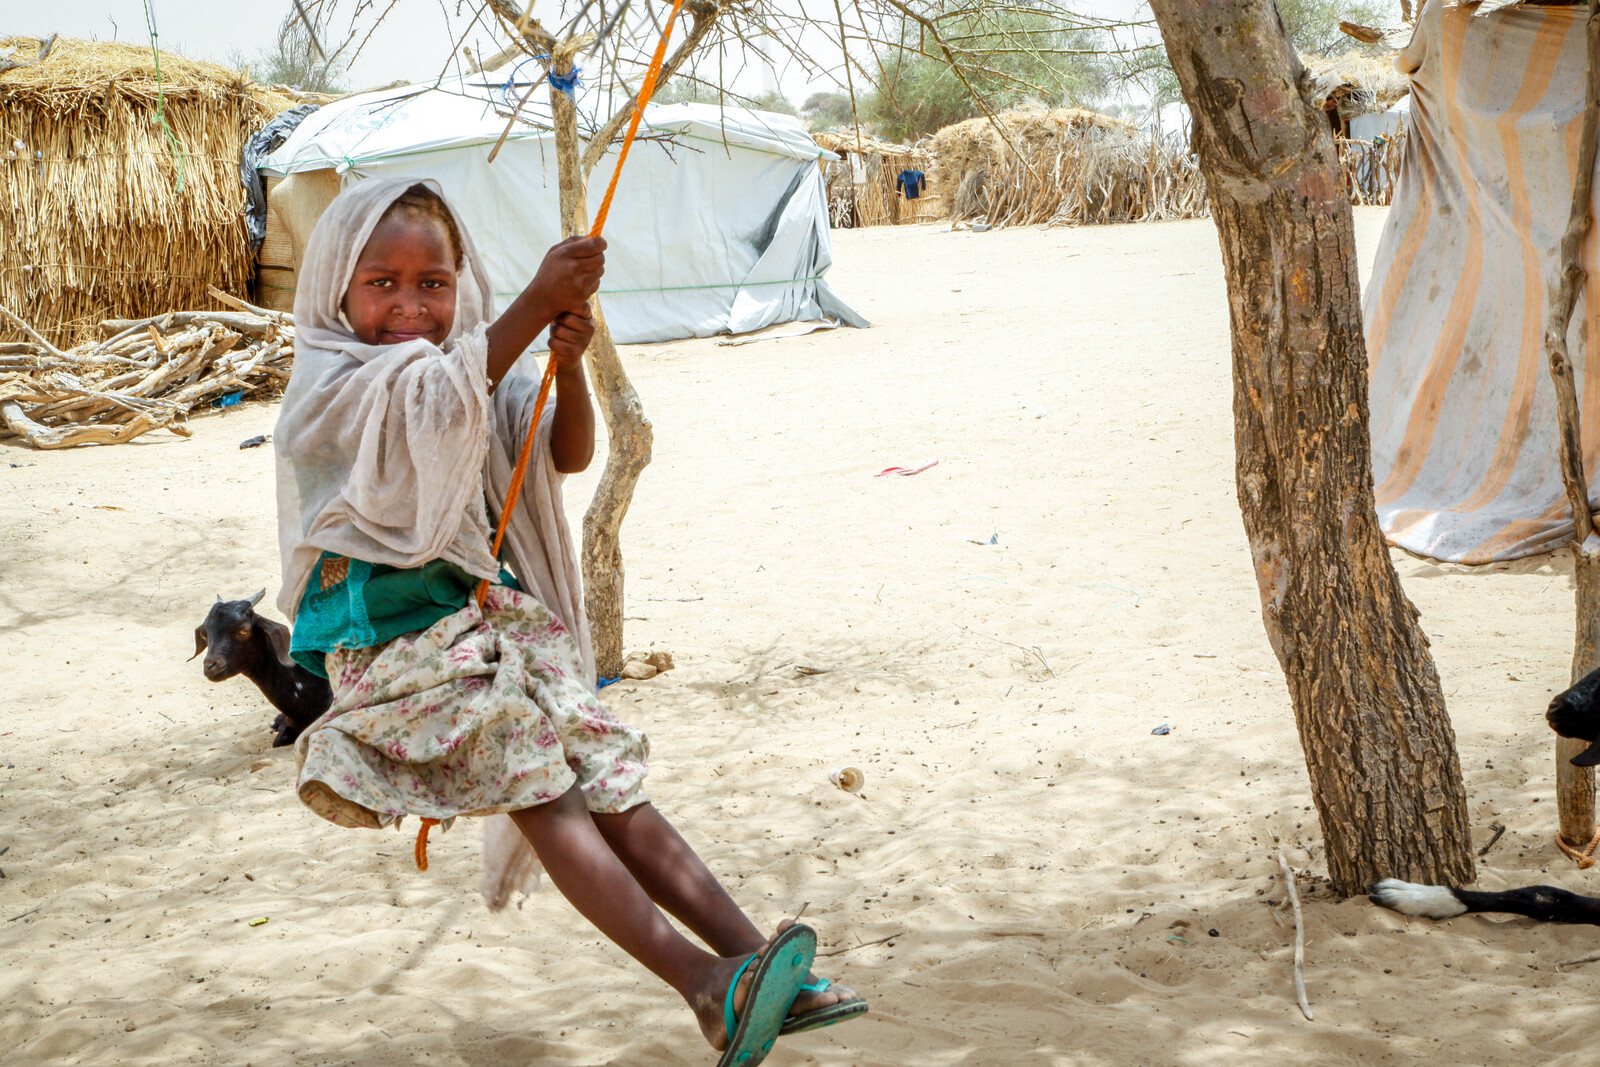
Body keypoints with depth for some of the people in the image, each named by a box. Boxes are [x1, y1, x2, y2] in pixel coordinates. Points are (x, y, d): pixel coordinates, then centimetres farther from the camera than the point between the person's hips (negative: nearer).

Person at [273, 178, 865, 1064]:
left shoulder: (483, 380, 14)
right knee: (543, 794, -21)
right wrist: (535, 304, -33)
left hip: (496, 624, 7)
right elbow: (439, 399, -27)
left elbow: (568, 454, 6)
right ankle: (705, 987, -31)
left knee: (613, 787, -3)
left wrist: (569, 366, -13)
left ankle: (760, 972, -7)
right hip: (394, 649, -7)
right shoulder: (330, 389, -8)